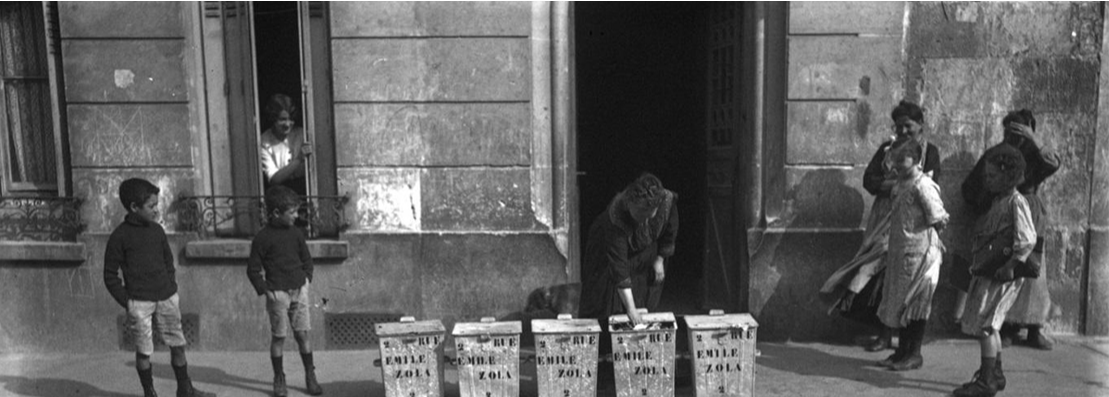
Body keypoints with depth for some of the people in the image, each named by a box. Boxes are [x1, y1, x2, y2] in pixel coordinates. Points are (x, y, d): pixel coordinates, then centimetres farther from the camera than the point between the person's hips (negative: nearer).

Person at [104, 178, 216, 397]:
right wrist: (127, 302, -6)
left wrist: (172, 289, 9)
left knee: (178, 345, 8)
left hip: (166, 298, 4)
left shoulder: (157, 230, 7)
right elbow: (110, 275, -2)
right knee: (143, 351, 2)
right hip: (139, 302, -4)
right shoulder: (119, 237, -6)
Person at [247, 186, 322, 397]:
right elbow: (253, 269, -2)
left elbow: (306, 259, 18)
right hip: (277, 293, -3)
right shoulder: (262, 238, -7)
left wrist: (307, 278, 5)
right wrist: (265, 290, -9)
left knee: (302, 334, 6)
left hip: (299, 290, 3)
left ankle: (310, 376, 16)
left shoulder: (296, 233, 6)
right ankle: (279, 379, 17)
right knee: (278, 337, 4)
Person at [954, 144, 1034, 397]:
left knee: (984, 324, -6)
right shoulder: (997, 201, 13)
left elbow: (1028, 240, -22)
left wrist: (1010, 266, -21)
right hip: (988, 270, 9)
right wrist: (978, 262, 10)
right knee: (989, 325, 17)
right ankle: (995, 374, 30)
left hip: (1001, 274, -9)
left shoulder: (1016, 202, -15)